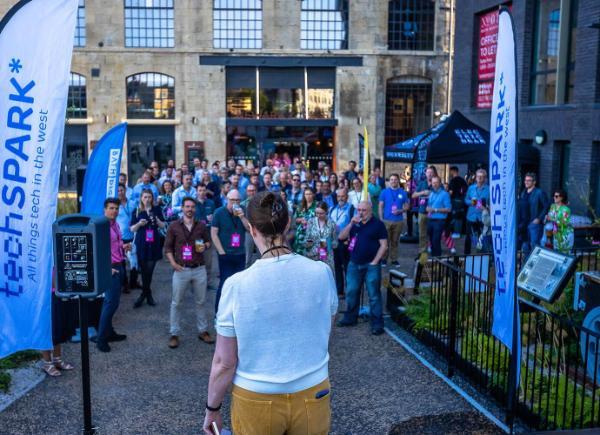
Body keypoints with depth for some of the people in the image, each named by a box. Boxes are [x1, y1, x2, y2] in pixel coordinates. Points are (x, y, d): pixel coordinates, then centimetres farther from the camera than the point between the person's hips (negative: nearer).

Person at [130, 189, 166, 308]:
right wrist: (139, 223, -15)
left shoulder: (157, 209, 6)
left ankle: (144, 294, 14)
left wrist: (157, 220, -11)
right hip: (141, 244, 0)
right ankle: (148, 294, 18)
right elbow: (132, 229, 5)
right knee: (144, 270, 3)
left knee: (149, 270, -1)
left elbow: (163, 226, 9)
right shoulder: (137, 211, 5)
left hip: (153, 244, 0)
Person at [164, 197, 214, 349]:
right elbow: (168, 247, 3)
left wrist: (205, 246, -6)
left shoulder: (201, 226, 5)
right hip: (181, 269, -2)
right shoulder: (174, 226, -1)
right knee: (176, 303, 4)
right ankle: (174, 334, 14)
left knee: (201, 302, 10)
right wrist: (173, 262, -11)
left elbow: (208, 241, 17)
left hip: (199, 269, 2)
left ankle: (203, 331, 23)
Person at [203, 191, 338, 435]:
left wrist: (212, 408, 5)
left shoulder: (237, 285, -18)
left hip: (256, 400, -1)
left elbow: (224, 362, -10)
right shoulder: (322, 273, -12)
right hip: (312, 396, 2)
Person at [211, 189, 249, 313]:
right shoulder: (219, 212, -3)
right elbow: (213, 233, -5)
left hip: (240, 254, 4)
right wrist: (222, 252, -10)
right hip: (226, 255, -4)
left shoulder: (242, 211, 8)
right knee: (225, 283, -7)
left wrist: (242, 217, -14)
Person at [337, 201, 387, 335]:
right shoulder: (355, 223, 13)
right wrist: (351, 223, -8)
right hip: (354, 264, 5)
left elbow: (384, 245, -7)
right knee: (351, 292, 11)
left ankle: (377, 324, 1)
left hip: (371, 265, -5)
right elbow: (341, 237, 4)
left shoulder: (378, 224, -3)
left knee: (374, 295, -3)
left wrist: (375, 262, -12)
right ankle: (350, 318, 25)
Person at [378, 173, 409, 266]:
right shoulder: (385, 192, 2)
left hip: (399, 221, 1)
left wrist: (400, 211, -12)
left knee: (395, 241, 9)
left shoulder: (403, 192, 4)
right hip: (386, 220, -1)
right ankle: (383, 258, 12)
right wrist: (381, 219, -5)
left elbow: (406, 206, 8)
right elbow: (380, 206, 3)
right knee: (385, 241, 3)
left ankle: (394, 259, 18)